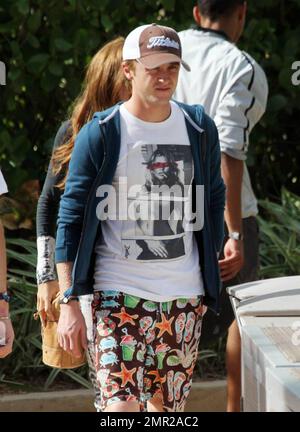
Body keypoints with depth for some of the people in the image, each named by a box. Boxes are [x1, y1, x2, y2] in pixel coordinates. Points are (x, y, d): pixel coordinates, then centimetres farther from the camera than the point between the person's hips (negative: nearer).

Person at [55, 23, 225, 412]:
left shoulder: (199, 129, 5)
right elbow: (71, 218, -4)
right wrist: (69, 303, -8)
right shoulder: (101, 134, -6)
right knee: (121, 405, -13)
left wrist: (208, 272, 16)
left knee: (167, 405, 10)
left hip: (184, 296, 4)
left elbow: (213, 202, 17)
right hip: (119, 293, -3)